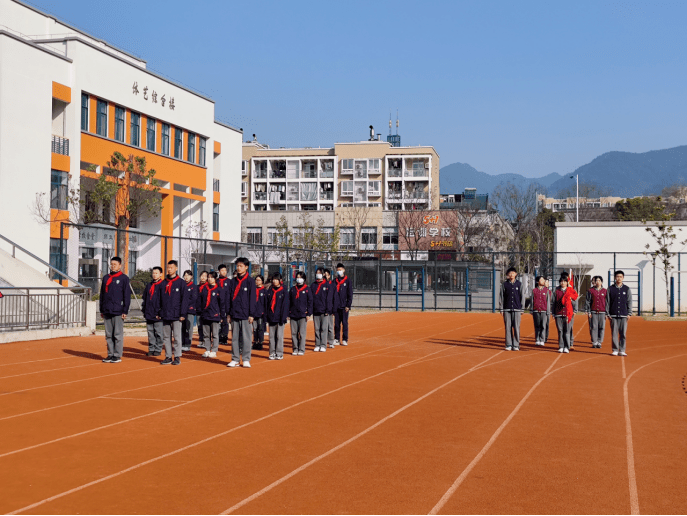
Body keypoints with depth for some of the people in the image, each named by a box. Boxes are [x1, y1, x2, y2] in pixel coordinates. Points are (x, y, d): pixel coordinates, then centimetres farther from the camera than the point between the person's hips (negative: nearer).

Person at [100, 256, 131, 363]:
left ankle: (117, 355, 2)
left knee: (118, 334, -3)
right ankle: (110, 354, 15)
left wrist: (125, 311, -8)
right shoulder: (106, 278, 14)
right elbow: (102, 294, 17)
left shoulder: (124, 278, -1)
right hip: (107, 311, 5)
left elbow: (127, 295, -3)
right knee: (108, 335, 8)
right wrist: (101, 310, 13)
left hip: (118, 311, -5)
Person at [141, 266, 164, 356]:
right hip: (149, 314, 6)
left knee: (158, 333, -1)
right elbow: (145, 299, 20)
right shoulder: (149, 285, 16)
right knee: (150, 333, 9)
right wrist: (144, 311, 12)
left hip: (158, 314, -6)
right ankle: (151, 349, 15)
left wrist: (160, 313, -12)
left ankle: (158, 350, 7)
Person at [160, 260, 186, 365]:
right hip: (165, 315, 5)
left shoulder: (180, 282, -1)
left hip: (176, 315, -5)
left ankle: (177, 357, 3)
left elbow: (183, 298, -4)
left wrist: (182, 314, -10)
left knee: (177, 336, -3)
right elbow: (161, 298, 15)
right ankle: (168, 357, 12)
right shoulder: (165, 283, 13)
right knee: (167, 336, 7)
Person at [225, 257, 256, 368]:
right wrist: (228, 313, 4)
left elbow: (252, 298, -3)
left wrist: (251, 314, -7)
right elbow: (227, 297, 10)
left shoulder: (250, 281, -1)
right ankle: (235, 359, 13)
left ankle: (246, 359, 6)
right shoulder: (232, 282, 9)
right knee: (234, 338, 7)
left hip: (245, 315, -4)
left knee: (246, 338, 0)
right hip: (234, 314, 4)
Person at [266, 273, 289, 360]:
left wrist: (283, 317, -9)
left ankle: (279, 354, 4)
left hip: (279, 317, -4)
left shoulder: (283, 292, 1)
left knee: (279, 336, -2)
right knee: (271, 336, 5)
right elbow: (266, 304, 11)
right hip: (271, 317, 4)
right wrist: (266, 316, 3)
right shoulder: (269, 291, 11)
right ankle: (272, 353, 11)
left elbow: (285, 305, -2)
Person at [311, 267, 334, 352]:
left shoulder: (327, 285, 2)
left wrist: (328, 310, -8)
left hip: (324, 311, -3)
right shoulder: (313, 285, 11)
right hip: (315, 311, 3)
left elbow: (329, 299, -1)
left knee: (324, 329, -3)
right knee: (317, 329, 6)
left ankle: (323, 346, 0)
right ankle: (317, 345, 12)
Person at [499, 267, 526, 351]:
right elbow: (501, 297, 8)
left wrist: (522, 309, 4)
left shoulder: (519, 284, 7)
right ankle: (508, 345, 6)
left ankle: (516, 345, 4)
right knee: (508, 327, 0)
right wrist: (501, 309, 3)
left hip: (517, 309, 0)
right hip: (507, 309, 0)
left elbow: (522, 297, 9)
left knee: (516, 327, -2)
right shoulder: (505, 284, 7)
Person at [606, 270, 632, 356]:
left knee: (623, 334, 0)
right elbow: (607, 302, 6)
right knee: (614, 333, 0)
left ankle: (622, 351, 7)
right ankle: (615, 350, 7)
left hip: (624, 315, 0)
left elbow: (629, 302, 8)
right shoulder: (610, 289, 6)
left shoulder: (627, 289, 8)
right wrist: (607, 313, 1)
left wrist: (629, 313, 0)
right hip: (613, 315, 0)